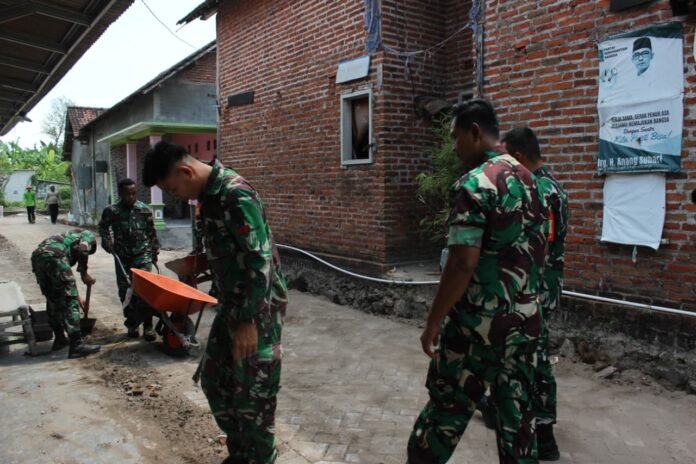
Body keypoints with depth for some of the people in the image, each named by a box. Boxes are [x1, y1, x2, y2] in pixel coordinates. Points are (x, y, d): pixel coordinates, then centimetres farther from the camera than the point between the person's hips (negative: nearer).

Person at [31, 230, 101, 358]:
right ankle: (76, 345, -3)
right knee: (70, 301, -3)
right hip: (54, 256, -8)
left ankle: (59, 339, 31)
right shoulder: (88, 235, 21)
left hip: (37, 256, 8)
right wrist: (84, 274, 4)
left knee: (53, 300, 21)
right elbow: (82, 250, -6)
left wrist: (75, 295, 53)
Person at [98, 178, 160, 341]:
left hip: (142, 254, -1)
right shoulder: (111, 210, -4)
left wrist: (154, 250, 12)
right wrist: (106, 240, -2)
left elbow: (152, 232, 9)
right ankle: (132, 323, 21)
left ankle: (148, 325, -3)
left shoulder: (144, 209, -1)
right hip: (122, 256, 1)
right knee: (125, 290, 6)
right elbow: (103, 226, 14)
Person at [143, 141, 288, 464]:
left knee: (252, 392, 2)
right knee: (213, 380, 17)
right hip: (232, 304, 10)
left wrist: (248, 321, -23)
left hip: (258, 307, -10)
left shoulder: (236, 195, -21)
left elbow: (260, 261, -24)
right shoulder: (209, 195, 8)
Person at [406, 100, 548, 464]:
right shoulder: (529, 181, 8)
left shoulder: (474, 184, -18)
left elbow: (463, 263, -23)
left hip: (477, 322, -7)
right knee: (518, 411, 16)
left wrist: (433, 321, -14)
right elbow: (538, 251, 15)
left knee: (447, 408, 9)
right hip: (525, 319, 8)